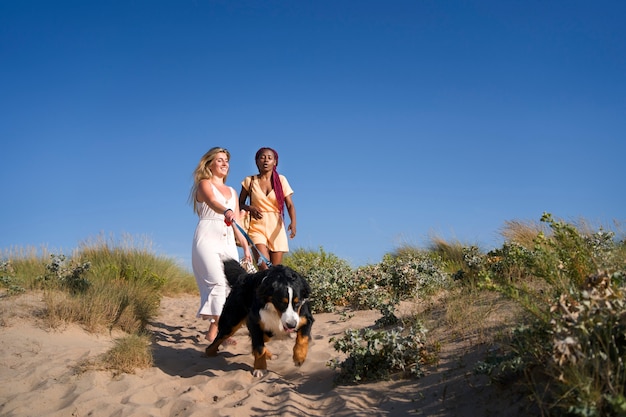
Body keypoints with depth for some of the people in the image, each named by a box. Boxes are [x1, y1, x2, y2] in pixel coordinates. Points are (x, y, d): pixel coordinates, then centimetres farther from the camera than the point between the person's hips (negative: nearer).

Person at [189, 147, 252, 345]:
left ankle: (214, 331, 0)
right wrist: (226, 211, -41)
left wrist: (246, 247, 14)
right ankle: (215, 330, -23)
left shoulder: (232, 192, 22)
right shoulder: (204, 184, 3)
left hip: (228, 242, 6)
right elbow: (212, 201, -21)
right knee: (218, 282, -21)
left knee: (231, 285, -4)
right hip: (208, 239, -6)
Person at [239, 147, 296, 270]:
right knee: (264, 268, -20)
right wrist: (250, 208, -11)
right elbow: (240, 204, 12)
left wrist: (293, 223, -19)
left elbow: (290, 205, -1)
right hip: (257, 227, -1)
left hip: (276, 228, 1)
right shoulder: (249, 181, 5)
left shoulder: (281, 180, 6)